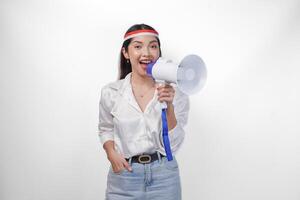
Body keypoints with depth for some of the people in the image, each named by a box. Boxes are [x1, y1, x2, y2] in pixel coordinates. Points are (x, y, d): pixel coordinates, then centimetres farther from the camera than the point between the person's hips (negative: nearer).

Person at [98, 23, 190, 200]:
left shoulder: (175, 93, -8)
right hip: (124, 177, 1)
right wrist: (111, 153, -6)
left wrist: (168, 106, -23)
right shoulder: (111, 92, -5)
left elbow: (172, 146, -11)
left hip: (163, 176, 0)